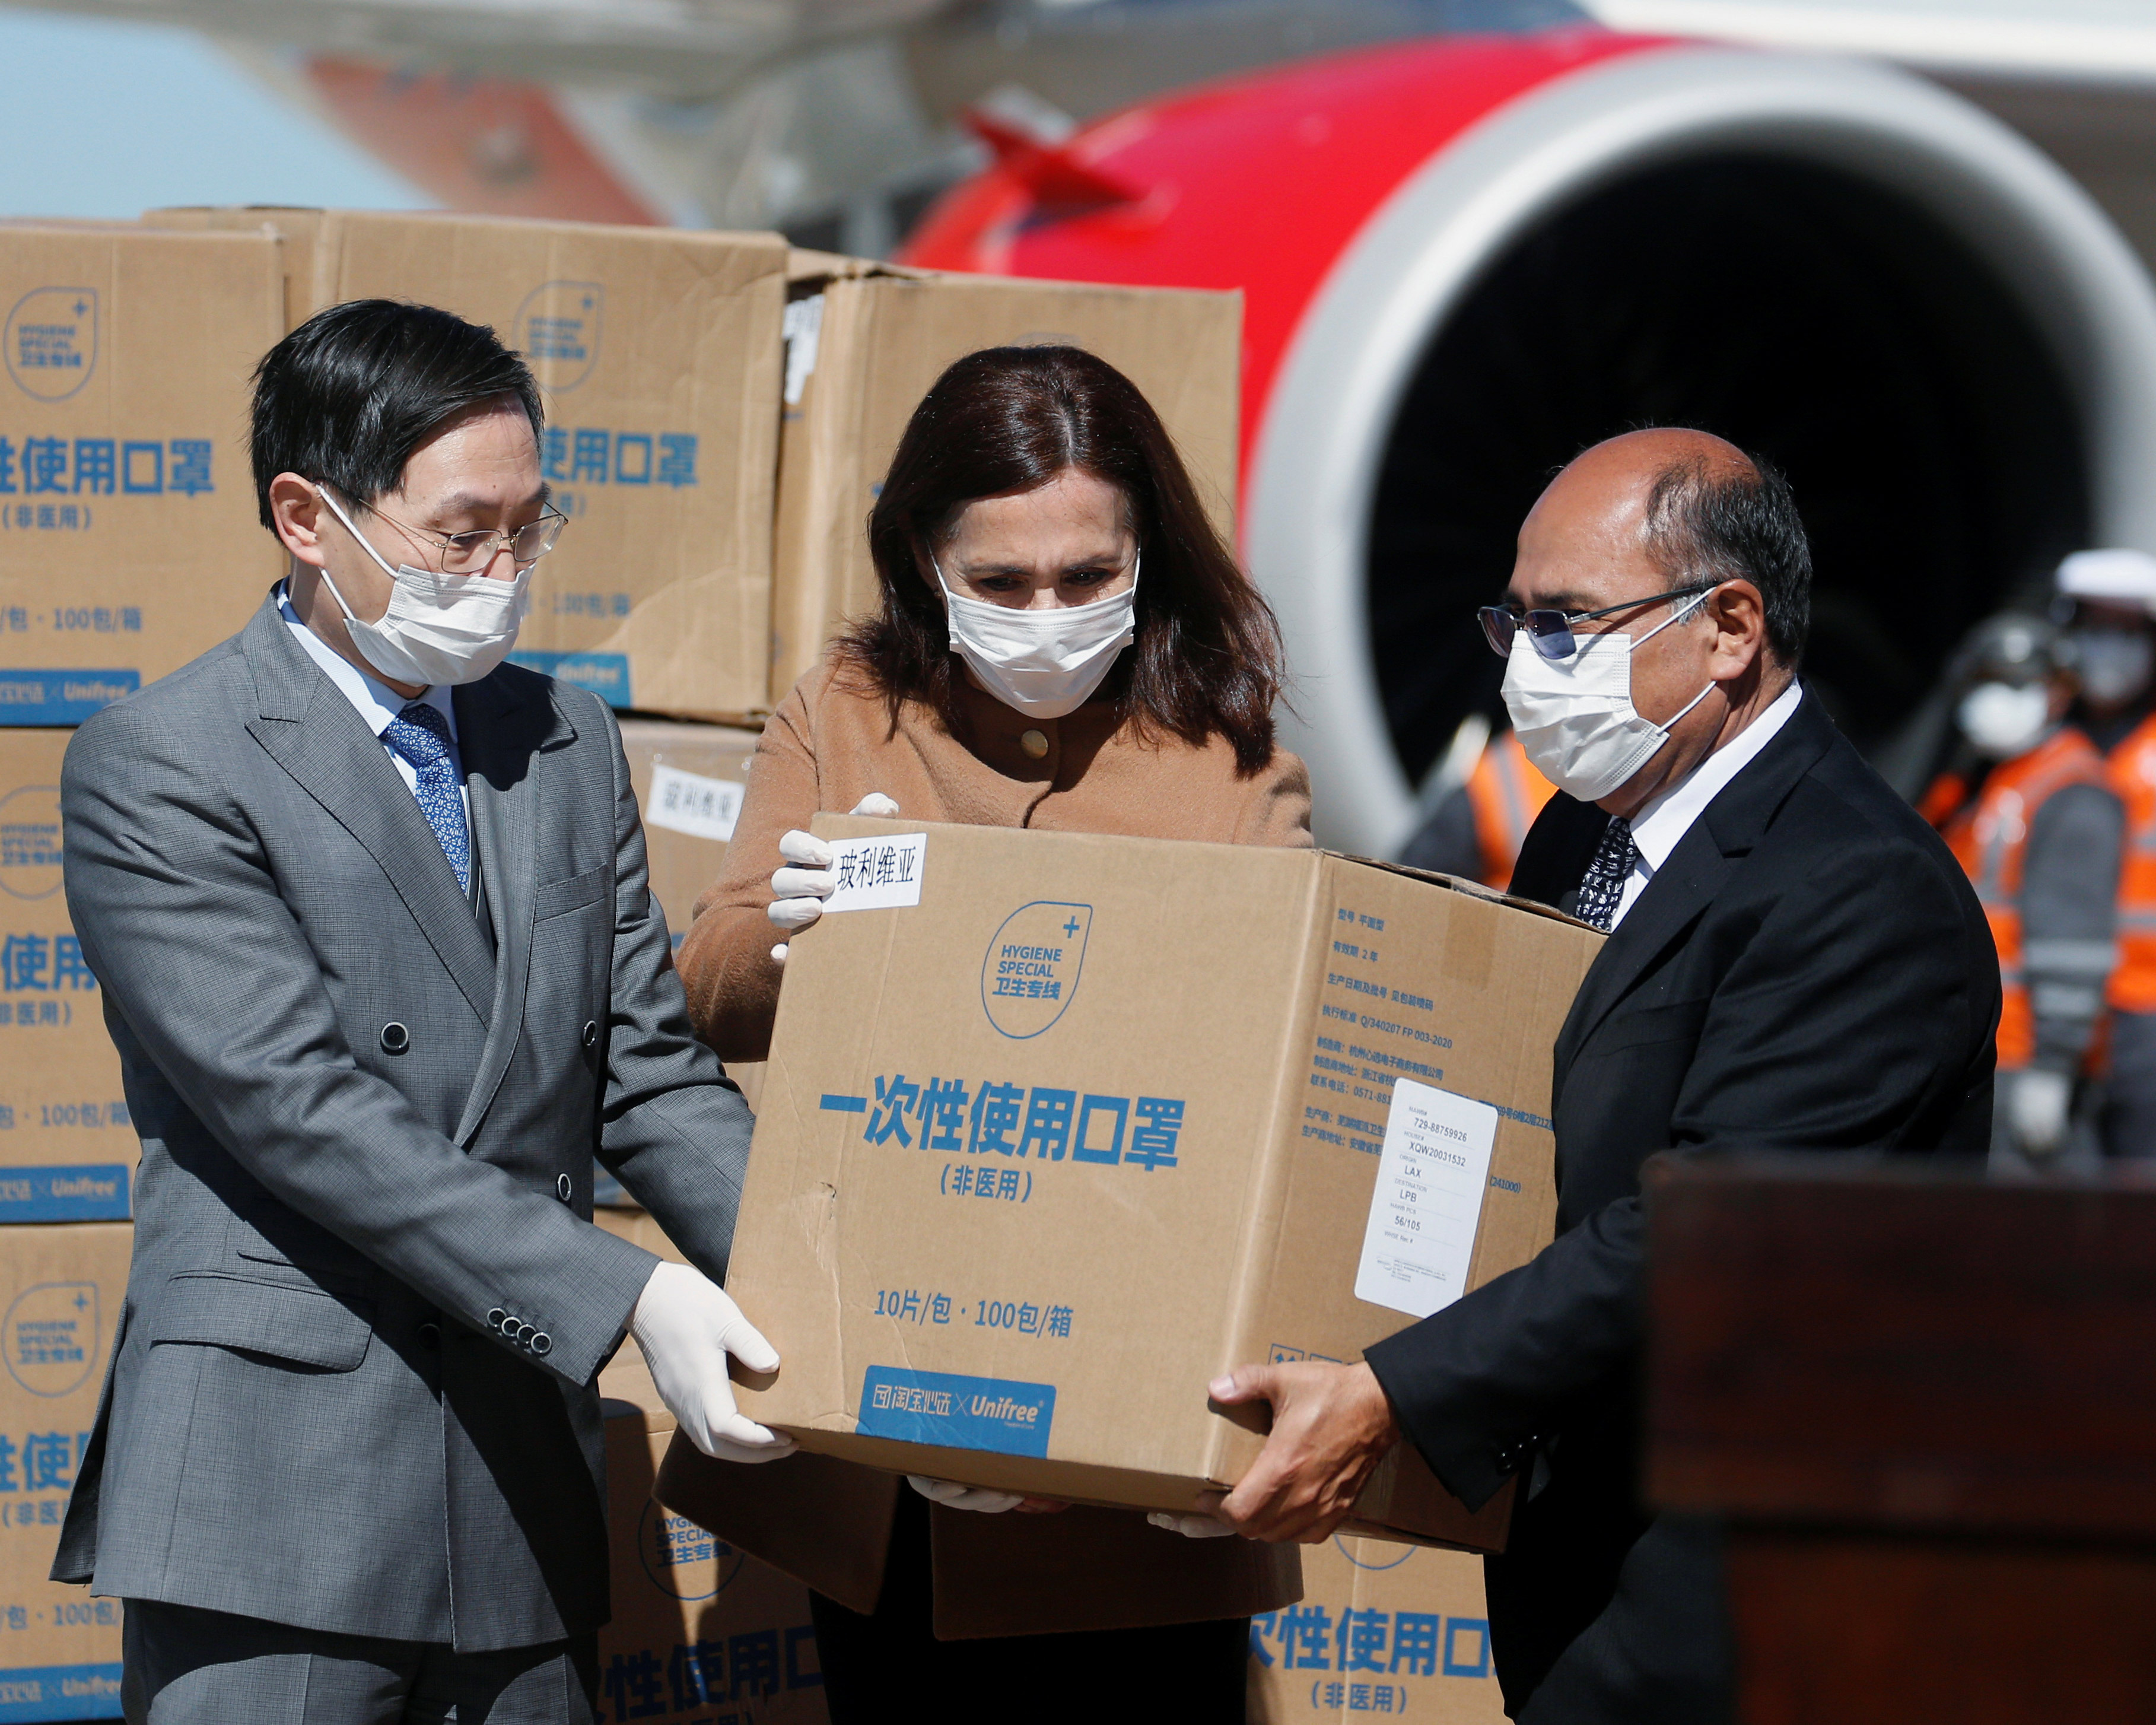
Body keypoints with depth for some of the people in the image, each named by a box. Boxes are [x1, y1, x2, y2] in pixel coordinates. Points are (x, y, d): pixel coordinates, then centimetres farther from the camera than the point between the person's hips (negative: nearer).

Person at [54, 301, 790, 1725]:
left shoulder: (572, 743, 14)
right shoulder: (155, 770, -7)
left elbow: (650, 1073, 14)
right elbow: (302, 1110, -15)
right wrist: (627, 1299, -21)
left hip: (530, 1492, 6)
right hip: (272, 1492, -5)